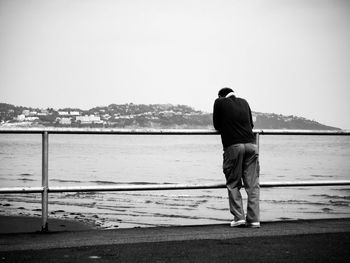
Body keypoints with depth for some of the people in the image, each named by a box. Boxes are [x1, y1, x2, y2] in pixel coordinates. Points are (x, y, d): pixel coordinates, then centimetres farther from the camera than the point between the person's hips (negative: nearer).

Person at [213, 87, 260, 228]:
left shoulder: (219, 102, 10)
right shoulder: (244, 102, 21)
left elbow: (217, 126, 17)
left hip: (233, 146, -3)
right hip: (251, 144, 3)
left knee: (233, 184, 6)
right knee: (252, 184, 4)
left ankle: (239, 217, -2)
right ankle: (253, 219, 0)